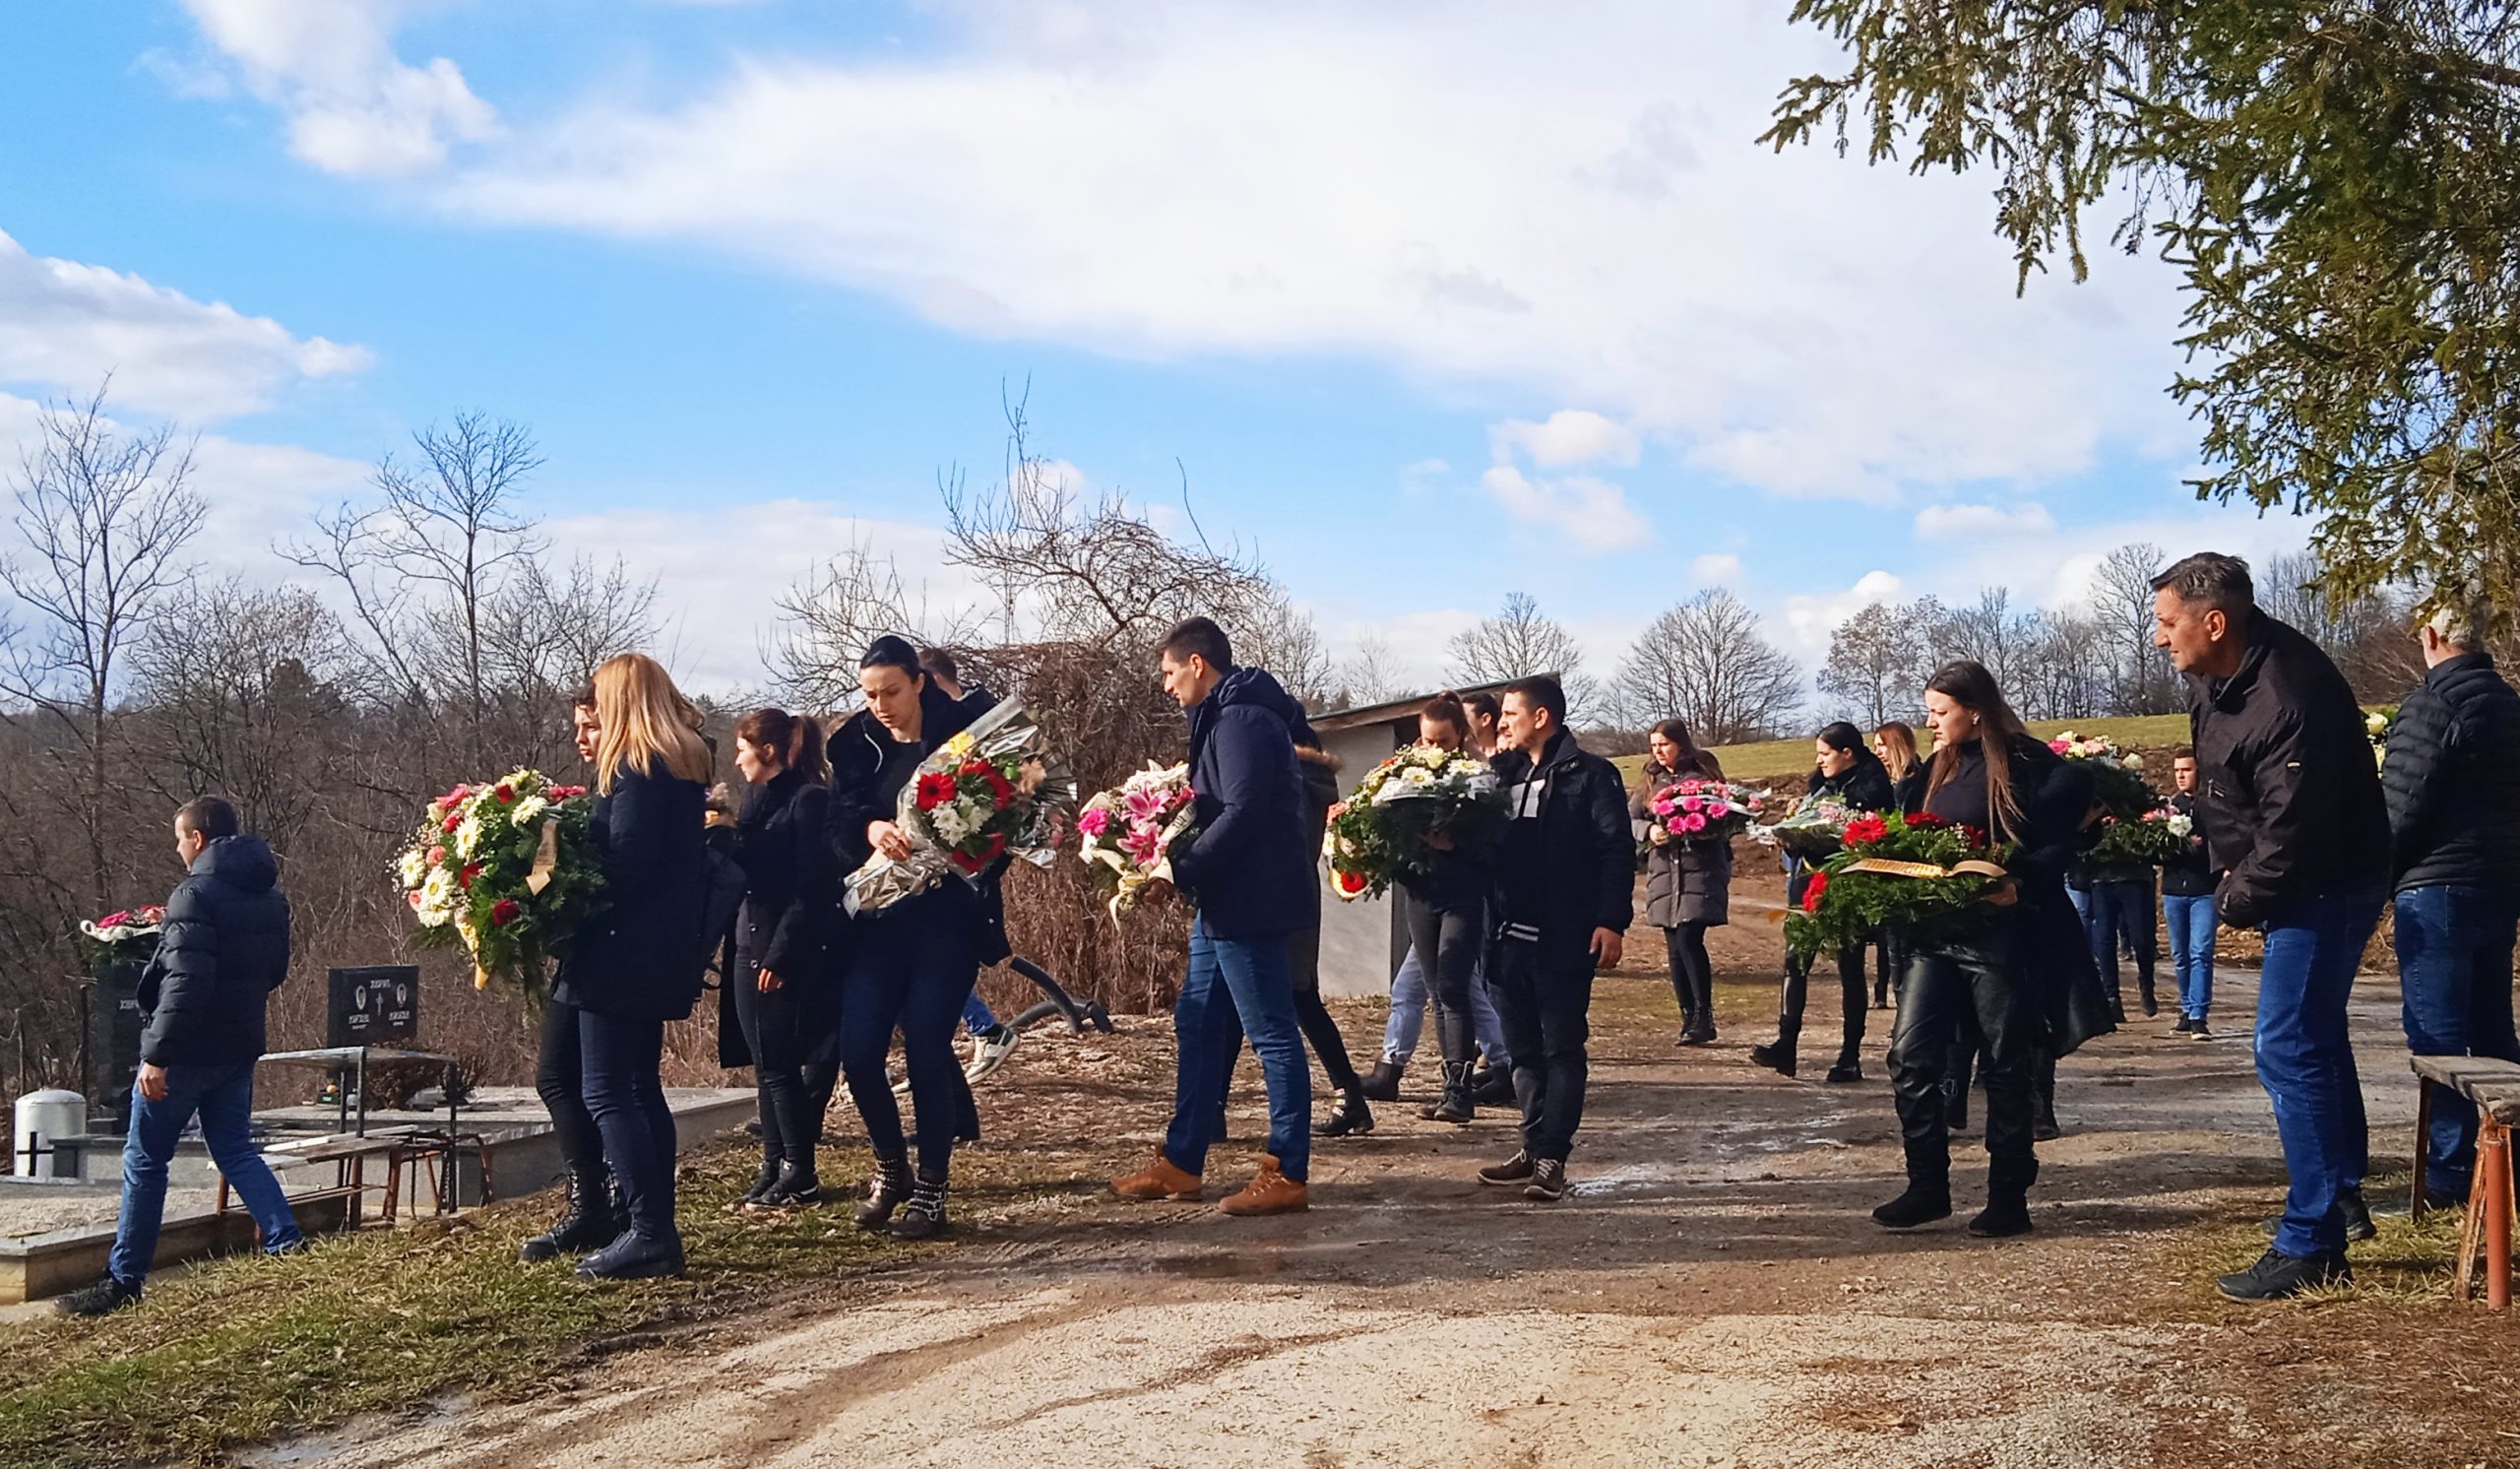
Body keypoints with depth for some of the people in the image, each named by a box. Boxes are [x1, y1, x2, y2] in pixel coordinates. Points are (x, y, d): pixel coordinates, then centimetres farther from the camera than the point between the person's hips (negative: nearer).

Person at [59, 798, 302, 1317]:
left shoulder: (197, 893, -16)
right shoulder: (270, 897, 10)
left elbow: (184, 982, -24)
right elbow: (274, 971, 17)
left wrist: (158, 1053, -23)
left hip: (189, 1049, -7)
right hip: (240, 1046, 7)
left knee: (144, 1160, 4)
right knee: (235, 1150, 15)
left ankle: (124, 1281, 9)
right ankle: (286, 1243, 3)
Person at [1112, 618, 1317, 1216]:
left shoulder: (1241, 719, -15)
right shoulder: (1225, 715, 18)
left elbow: (1241, 814, -24)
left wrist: (1177, 872, -18)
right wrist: (1179, 865, 9)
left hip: (1250, 903, -11)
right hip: (1225, 903, 11)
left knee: (1272, 1034, -4)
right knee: (1198, 1025, 14)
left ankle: (1288, 1175, 2)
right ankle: (1180, 1165, 22)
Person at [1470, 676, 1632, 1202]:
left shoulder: (1590, 774, -4)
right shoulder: (1505, 772, 15)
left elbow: (1617, 851, -10)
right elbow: (1484, 842, 16)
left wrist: (1611, 921, -18)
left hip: (1563, 940, -7)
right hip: (1509, 936, 7)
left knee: (1561, 1049, -1)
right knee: (1524, 1049, 12)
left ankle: (1552, 1158, 2)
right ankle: (1533, 1147, 22)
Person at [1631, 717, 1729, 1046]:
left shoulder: (1703, 773, -1)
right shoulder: (1650, 778, 11)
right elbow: (1630, 818, 8)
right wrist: (1649, 831, -12)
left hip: (1701, 870, -5)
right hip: (1663, 871, 5)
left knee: (1689, 939, -15)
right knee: (1675, 947, 6)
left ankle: (1703, 1016, -6)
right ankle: (1689, 1017, 14)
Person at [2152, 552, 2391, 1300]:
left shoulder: (2287, 699, -31)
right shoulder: (2216, 673, 0)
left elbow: (2293, 832, -29)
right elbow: (2225, 788, 15)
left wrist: (2237, 902, -14)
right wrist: (2229, 870, 7)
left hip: (2327, 884, -11)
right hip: (2297, 880, 11)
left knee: (2289, 1049, -12)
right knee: (2317, 1035, 23)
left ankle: (2311, 1247, -6)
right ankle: (2343, 1195, 41)